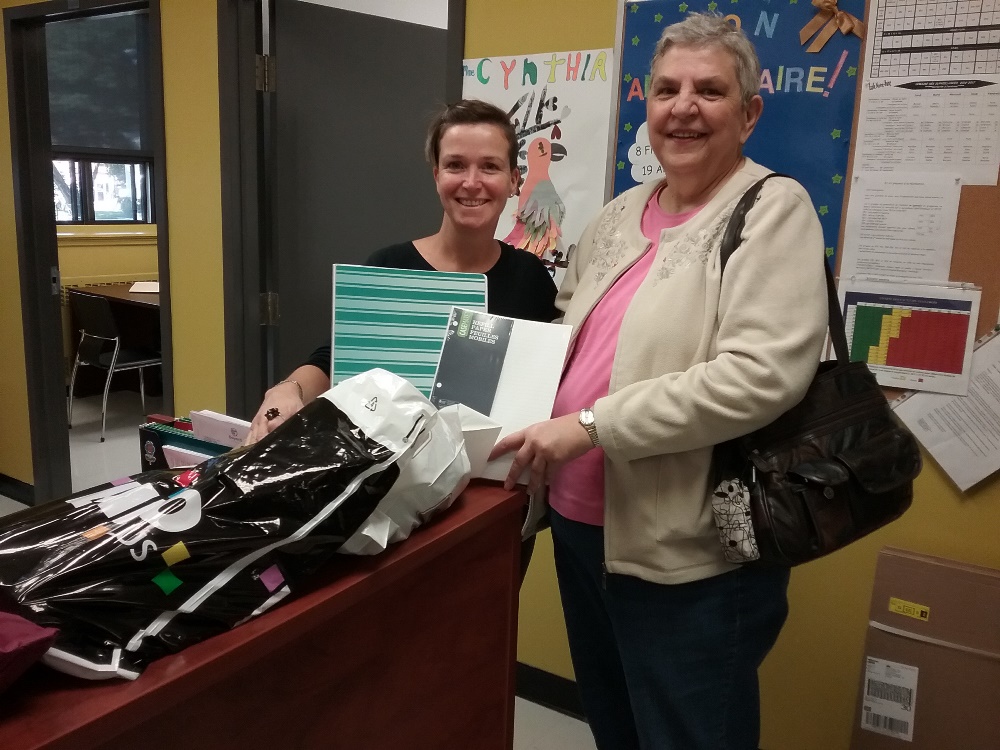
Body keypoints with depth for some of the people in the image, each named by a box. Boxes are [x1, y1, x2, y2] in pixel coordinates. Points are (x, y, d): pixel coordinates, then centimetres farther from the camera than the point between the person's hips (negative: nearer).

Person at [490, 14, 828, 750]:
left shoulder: (772, 210, -10)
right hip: (581, 528, 7)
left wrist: (591, 425, -24)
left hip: (690, 557, -7)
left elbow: (762, 376, -24)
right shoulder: (619, 215, 10)